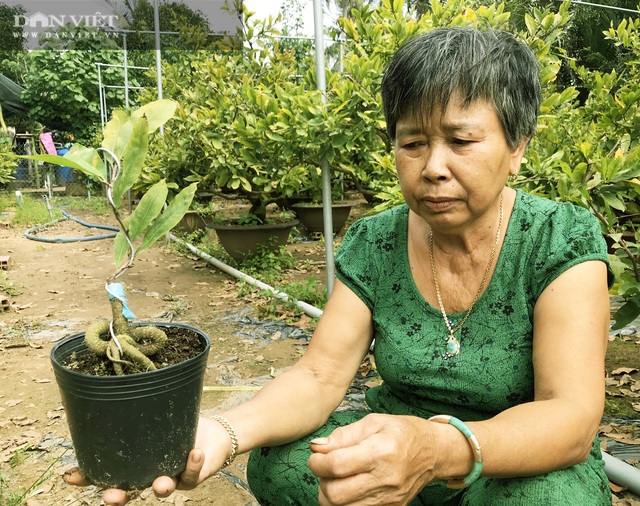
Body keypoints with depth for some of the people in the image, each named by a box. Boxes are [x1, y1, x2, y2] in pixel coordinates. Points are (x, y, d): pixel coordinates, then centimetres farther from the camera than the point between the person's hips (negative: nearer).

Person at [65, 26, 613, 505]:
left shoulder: (563, 242, -17)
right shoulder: (372, 245, -8)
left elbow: (572, 417, -26)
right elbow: (320, 376, -13)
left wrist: (440, 447, -46)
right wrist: (222, 433, -34)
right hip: (395, 457, 2)